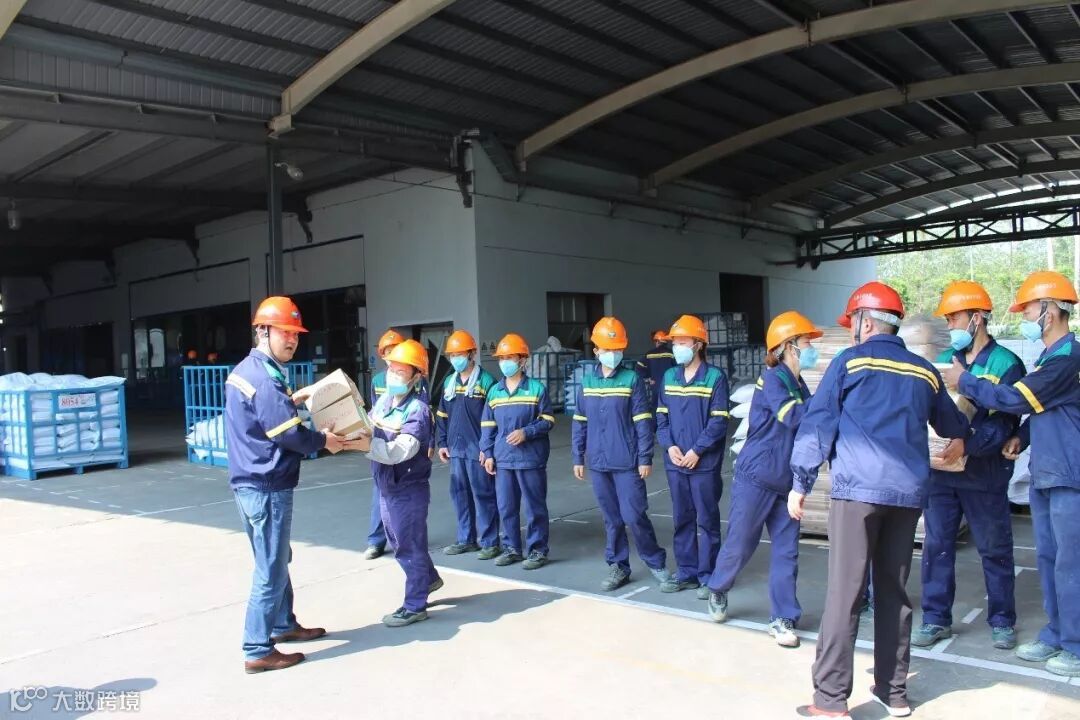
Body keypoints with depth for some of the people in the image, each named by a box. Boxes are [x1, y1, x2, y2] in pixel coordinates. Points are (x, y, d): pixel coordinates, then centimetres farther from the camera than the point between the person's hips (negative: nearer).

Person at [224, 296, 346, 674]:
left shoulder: (246, 370, 11)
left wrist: (290, 400, 10)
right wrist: (323, 440, -6)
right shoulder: (264, 378, -21)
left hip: (250, 482, 11)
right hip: (267, 487, -11)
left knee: (276, 560, 22)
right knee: (270, 570, -1)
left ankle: (283, 625, 36)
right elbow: (288, 433, -22)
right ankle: (258, 652, 8)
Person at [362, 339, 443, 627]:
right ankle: (429, 579, 43)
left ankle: (415, 606, 18)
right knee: (399, 541, 22)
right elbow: (367, 431, -2)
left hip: (409, 489, -8)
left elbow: (398, 451, -30)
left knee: (409, 546, 4)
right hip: (386, 486, 8)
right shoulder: (383, 401, 4)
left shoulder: (418, 410, -20)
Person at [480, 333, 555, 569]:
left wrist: (526, 432, -18)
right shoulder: (494, 392, 9)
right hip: (503, 459, 5)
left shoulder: (537, 388, -5)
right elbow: (488, 426, 11)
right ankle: (512, 547, 25)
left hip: (531, 458, -4)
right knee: (506, 507, 11)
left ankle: (537, 550, 16)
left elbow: (547, 421, -4)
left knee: (535, 506, 4)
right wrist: (487, 454, 6)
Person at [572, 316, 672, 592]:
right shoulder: (587, 381, 6)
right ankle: (618, 566, 25)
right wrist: (578, 457, 10)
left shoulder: (631, 380, -5)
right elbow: (579, 422, 11)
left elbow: (643, 422, -6)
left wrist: (645, 458, -9)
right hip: (598, 463, 4)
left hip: (627, 462, -4)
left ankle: (656, 561, 17)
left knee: (633, 515, -4)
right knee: (611, 518, 12)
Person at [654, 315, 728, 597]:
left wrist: (697, 450, -14)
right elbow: (661, 417, 10)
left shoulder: (715, 377, -6)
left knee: (707, 520, 3)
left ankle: (708, 576, 14)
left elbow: (719, 422, -9)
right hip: (675, 463, 5)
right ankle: (686, 572, 24)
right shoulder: (667, 378, 10)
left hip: (705, 463, -5)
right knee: (682, 519, 12)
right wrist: (669, 446, -5)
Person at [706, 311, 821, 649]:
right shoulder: (772, 379, -13)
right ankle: (718, 590, 32)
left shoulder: (799, 386, 11)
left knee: (786, 551, 6)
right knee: (740, 544, 5)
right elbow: (792, 417, -29)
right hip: (755, 478, -7)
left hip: (786, 483, 7)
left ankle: (783, 619, 16)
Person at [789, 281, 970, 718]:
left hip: (858, 488, -5)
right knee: (894, 590, 14)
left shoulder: (850, 361, 1)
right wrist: (962, 430, 52)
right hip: (908, 491, 5)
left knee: (844, 593, -4)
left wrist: (800, 483, 1)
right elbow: (954, 428, 28)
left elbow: (818, 423, -3)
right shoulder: (925, 372, 14)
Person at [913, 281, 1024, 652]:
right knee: (936, 545, 7)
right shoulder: (943, 361, 9)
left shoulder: (1006, 364, -5)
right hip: (940, 469, 4)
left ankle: (1002, 620, 24)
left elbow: (1005, 422, -15)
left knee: (994, 549, 9)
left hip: (984, 472, -4)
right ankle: (936, 618, 18)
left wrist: (967, 445, -29)